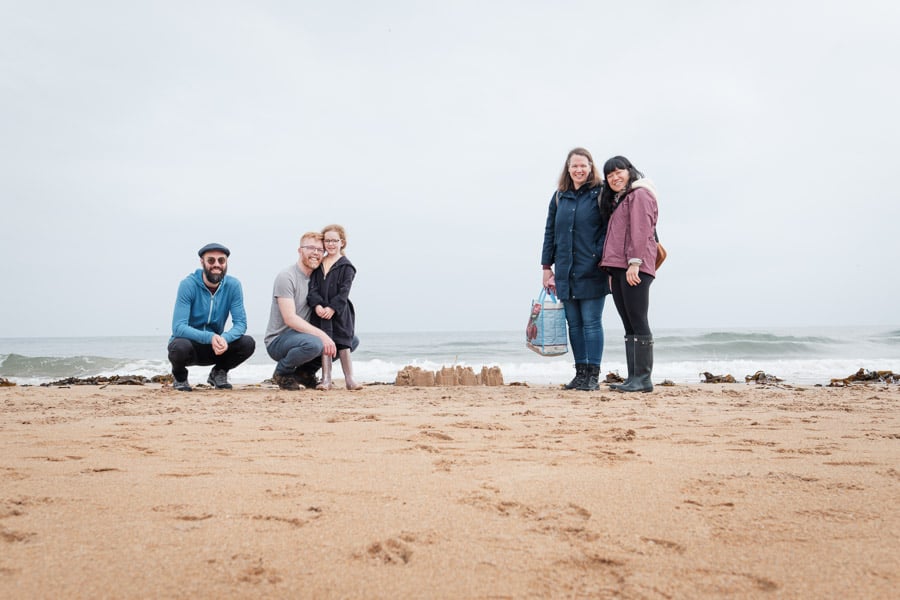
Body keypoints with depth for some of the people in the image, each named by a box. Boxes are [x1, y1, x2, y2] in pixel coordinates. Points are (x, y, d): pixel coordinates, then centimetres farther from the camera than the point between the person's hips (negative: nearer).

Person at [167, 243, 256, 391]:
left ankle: (219, 372, 9)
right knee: (180, 346, -36)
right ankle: (180, 376, 1)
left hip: (215, 347, 3)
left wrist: (225, 338, -35)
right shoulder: (188, 285, -19)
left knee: (248, 344, -22)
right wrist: (210, 337, -41)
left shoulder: (233, 285, -10)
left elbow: (240, 323, -13)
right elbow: (178, 327, -26)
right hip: (189, 342, -3)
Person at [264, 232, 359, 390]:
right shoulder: (286, 277, -14)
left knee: (352, 340, -1)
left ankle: (304, 372, 8)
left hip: (304, 334, 8)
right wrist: (322, 335, -29)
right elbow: (290, 319, -22)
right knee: (314, 344, -38)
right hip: (278, 340, -8)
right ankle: (282, 373, -7)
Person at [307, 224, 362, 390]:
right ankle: (326, 380, 5)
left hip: (339, 312, -3)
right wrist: (317, 305, -14)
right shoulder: (318, 264, 10)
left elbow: (344, 291, -9)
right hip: (321, 312, 3)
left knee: (343, 344, 0)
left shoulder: (346, 266, -2)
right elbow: (313, 287, 2)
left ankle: (349, 379, 6)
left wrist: (332, 308, -19)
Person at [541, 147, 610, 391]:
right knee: (574, 323, 8)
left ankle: (593, 375, 6)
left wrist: (603, 259, -15)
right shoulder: (559, 197, 13)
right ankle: (580, 373, 16)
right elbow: (550, 232, 15)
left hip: (591, 271, -5)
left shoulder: (600, 193, -1)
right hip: (565, 272, 5)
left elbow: (608, 229, -5)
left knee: (591, 323, -1)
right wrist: (547, 266, 11)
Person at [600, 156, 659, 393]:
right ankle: (633, 378, 9)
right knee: (629, 327, 7)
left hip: (634, 268, -9)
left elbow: (641, 231, -13)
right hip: (618, 268, 9)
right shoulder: (617, 199, 26)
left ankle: (643, 379, -8)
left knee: (638, 323, -10)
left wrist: (634, 262, -21)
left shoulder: (640, 194, -3)